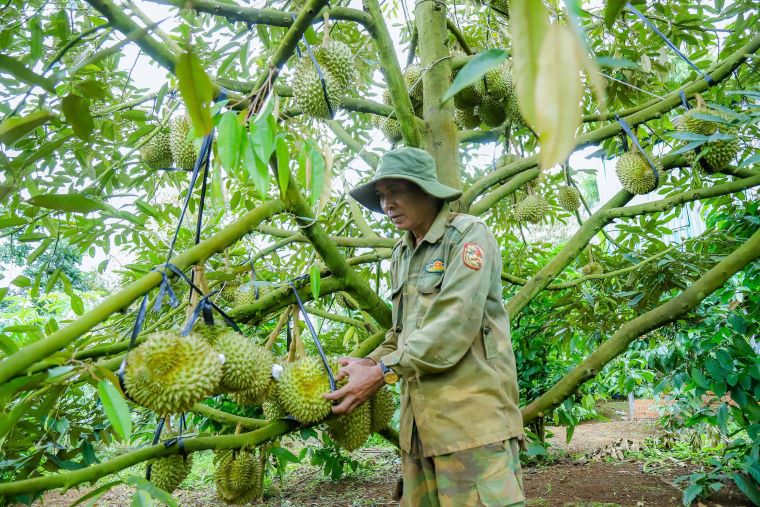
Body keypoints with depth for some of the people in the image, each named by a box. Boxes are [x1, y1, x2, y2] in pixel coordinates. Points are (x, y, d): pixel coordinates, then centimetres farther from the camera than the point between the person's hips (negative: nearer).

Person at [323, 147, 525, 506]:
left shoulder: (469, 235, -6)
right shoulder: (402, 253, 17)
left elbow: (455, 324, -18)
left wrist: (384, 372, -18)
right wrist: (372, 362, 4)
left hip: (474, 412, -6)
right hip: (420, 416, 7)